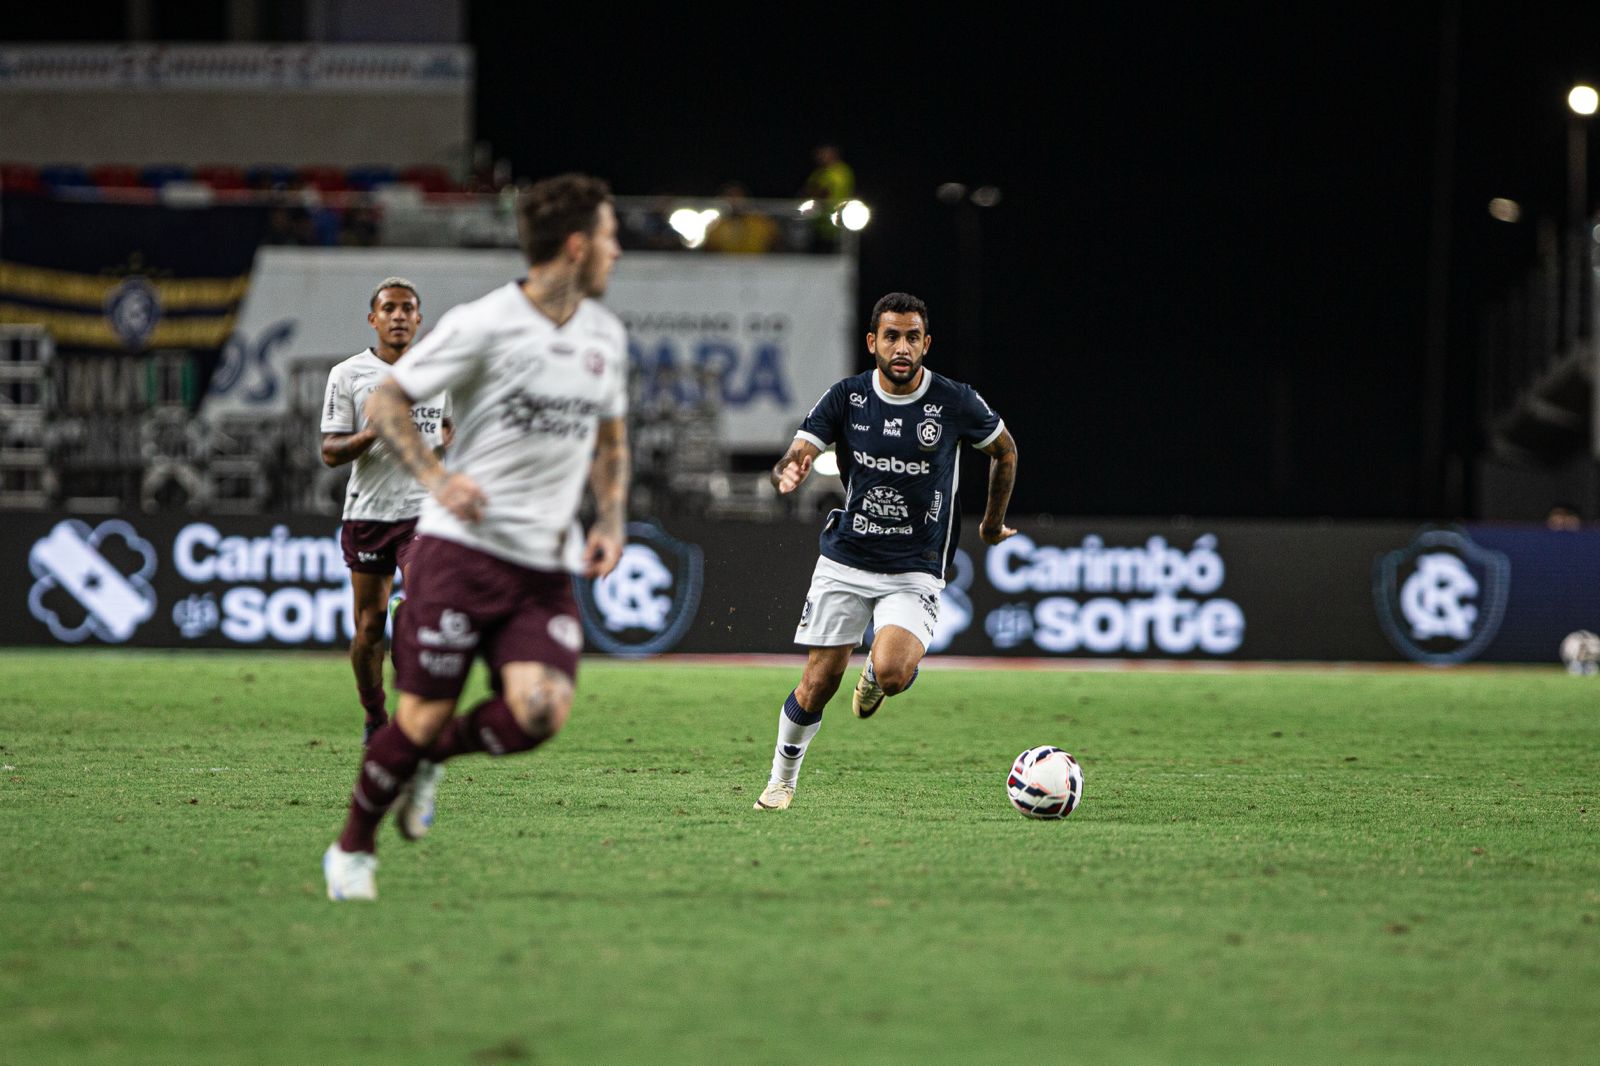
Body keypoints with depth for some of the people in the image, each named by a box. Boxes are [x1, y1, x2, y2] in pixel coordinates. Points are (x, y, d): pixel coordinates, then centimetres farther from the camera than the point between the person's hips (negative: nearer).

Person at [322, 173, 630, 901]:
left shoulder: (607, 336, 11)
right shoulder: (484, 325, -9)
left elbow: (610, 441, 25)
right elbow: (384, 402, -2)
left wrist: (610, 520, 8)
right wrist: (435, 477, -17)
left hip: (548, 567, 5)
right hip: (464, 548, -5)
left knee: (541, 712, -17)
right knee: (422, 717, -6)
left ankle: (432, 758, 13)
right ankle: (352, 850, 18)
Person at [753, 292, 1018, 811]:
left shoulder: (956, 402, -8)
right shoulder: (846, 397, -5)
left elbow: (1005, 450, 11)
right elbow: (793, 459, -8)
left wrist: (994, 521, 20)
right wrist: (789, 473, -33)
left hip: (915, 571, -1)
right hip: (845, 561, 1)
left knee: (891, 675, -25)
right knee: (819, 684, -1)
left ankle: (874, 675, 13)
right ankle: (782, 777, 24)